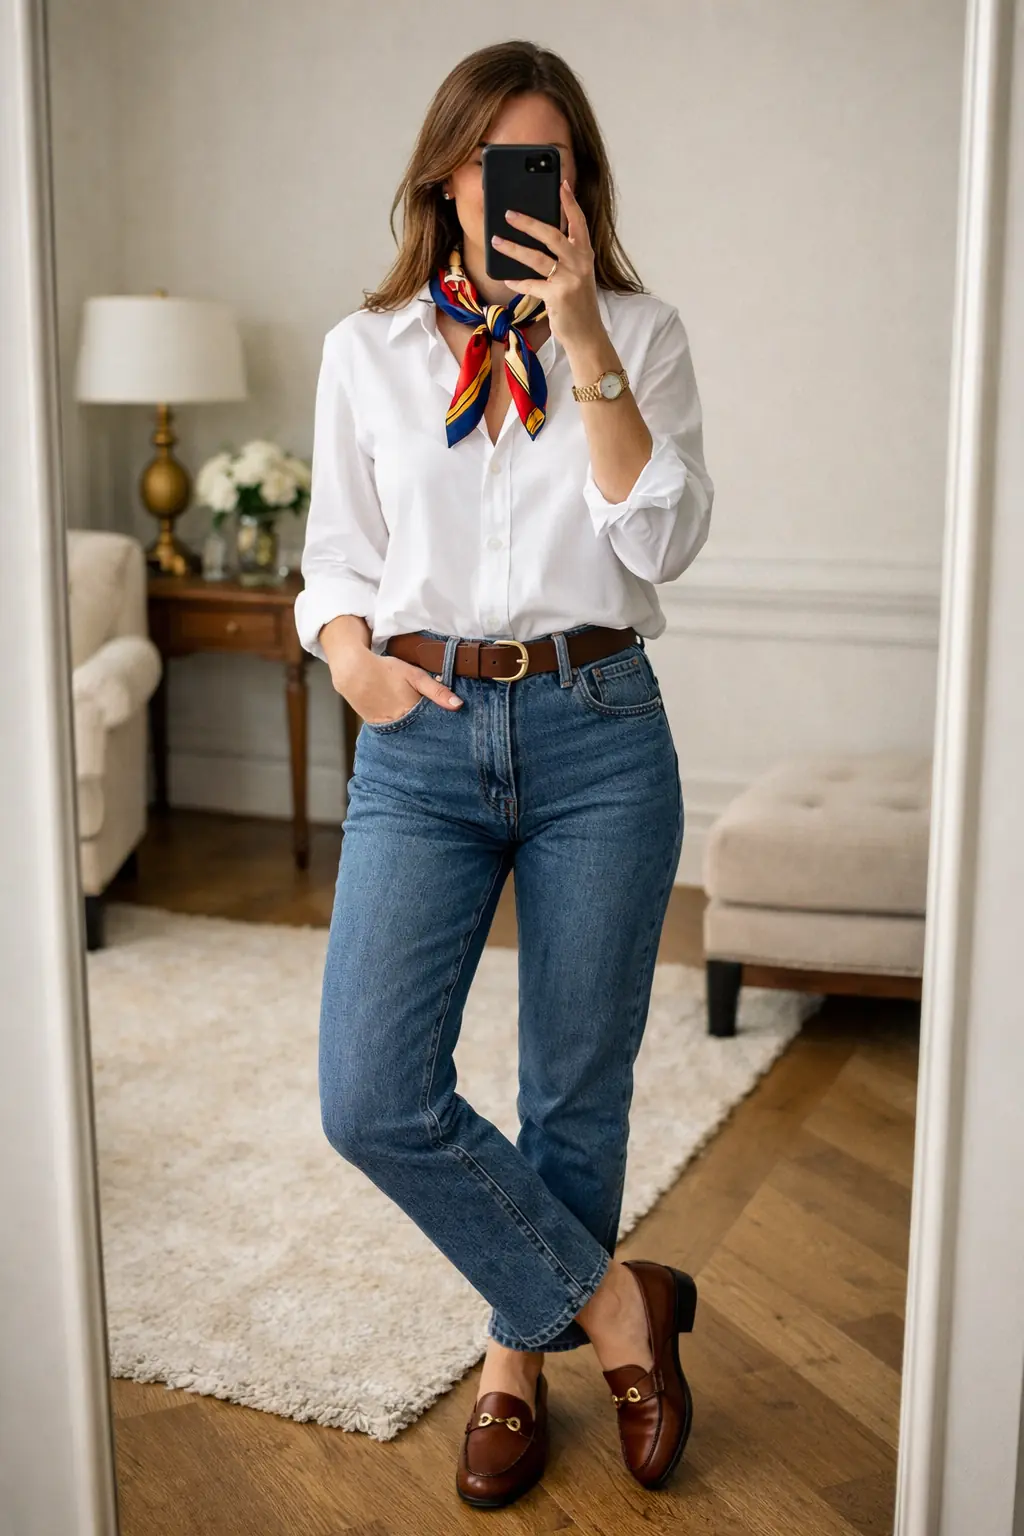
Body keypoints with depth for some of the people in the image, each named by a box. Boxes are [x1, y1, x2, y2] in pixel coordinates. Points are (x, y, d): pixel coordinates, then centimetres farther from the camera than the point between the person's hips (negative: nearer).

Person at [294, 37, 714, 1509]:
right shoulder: (365, 350, 9)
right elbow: (337, 552, 13)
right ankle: (613, 1303, 11)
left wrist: (583, 342, -12)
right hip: (424, 742, 1)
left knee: (577, 1094, 8)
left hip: (598, 734, -1)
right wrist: (353, 656, -8)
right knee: (373, 1100, -10)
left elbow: (662, 540, -8)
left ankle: (519, 1352, 33)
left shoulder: (639, 332, 5)